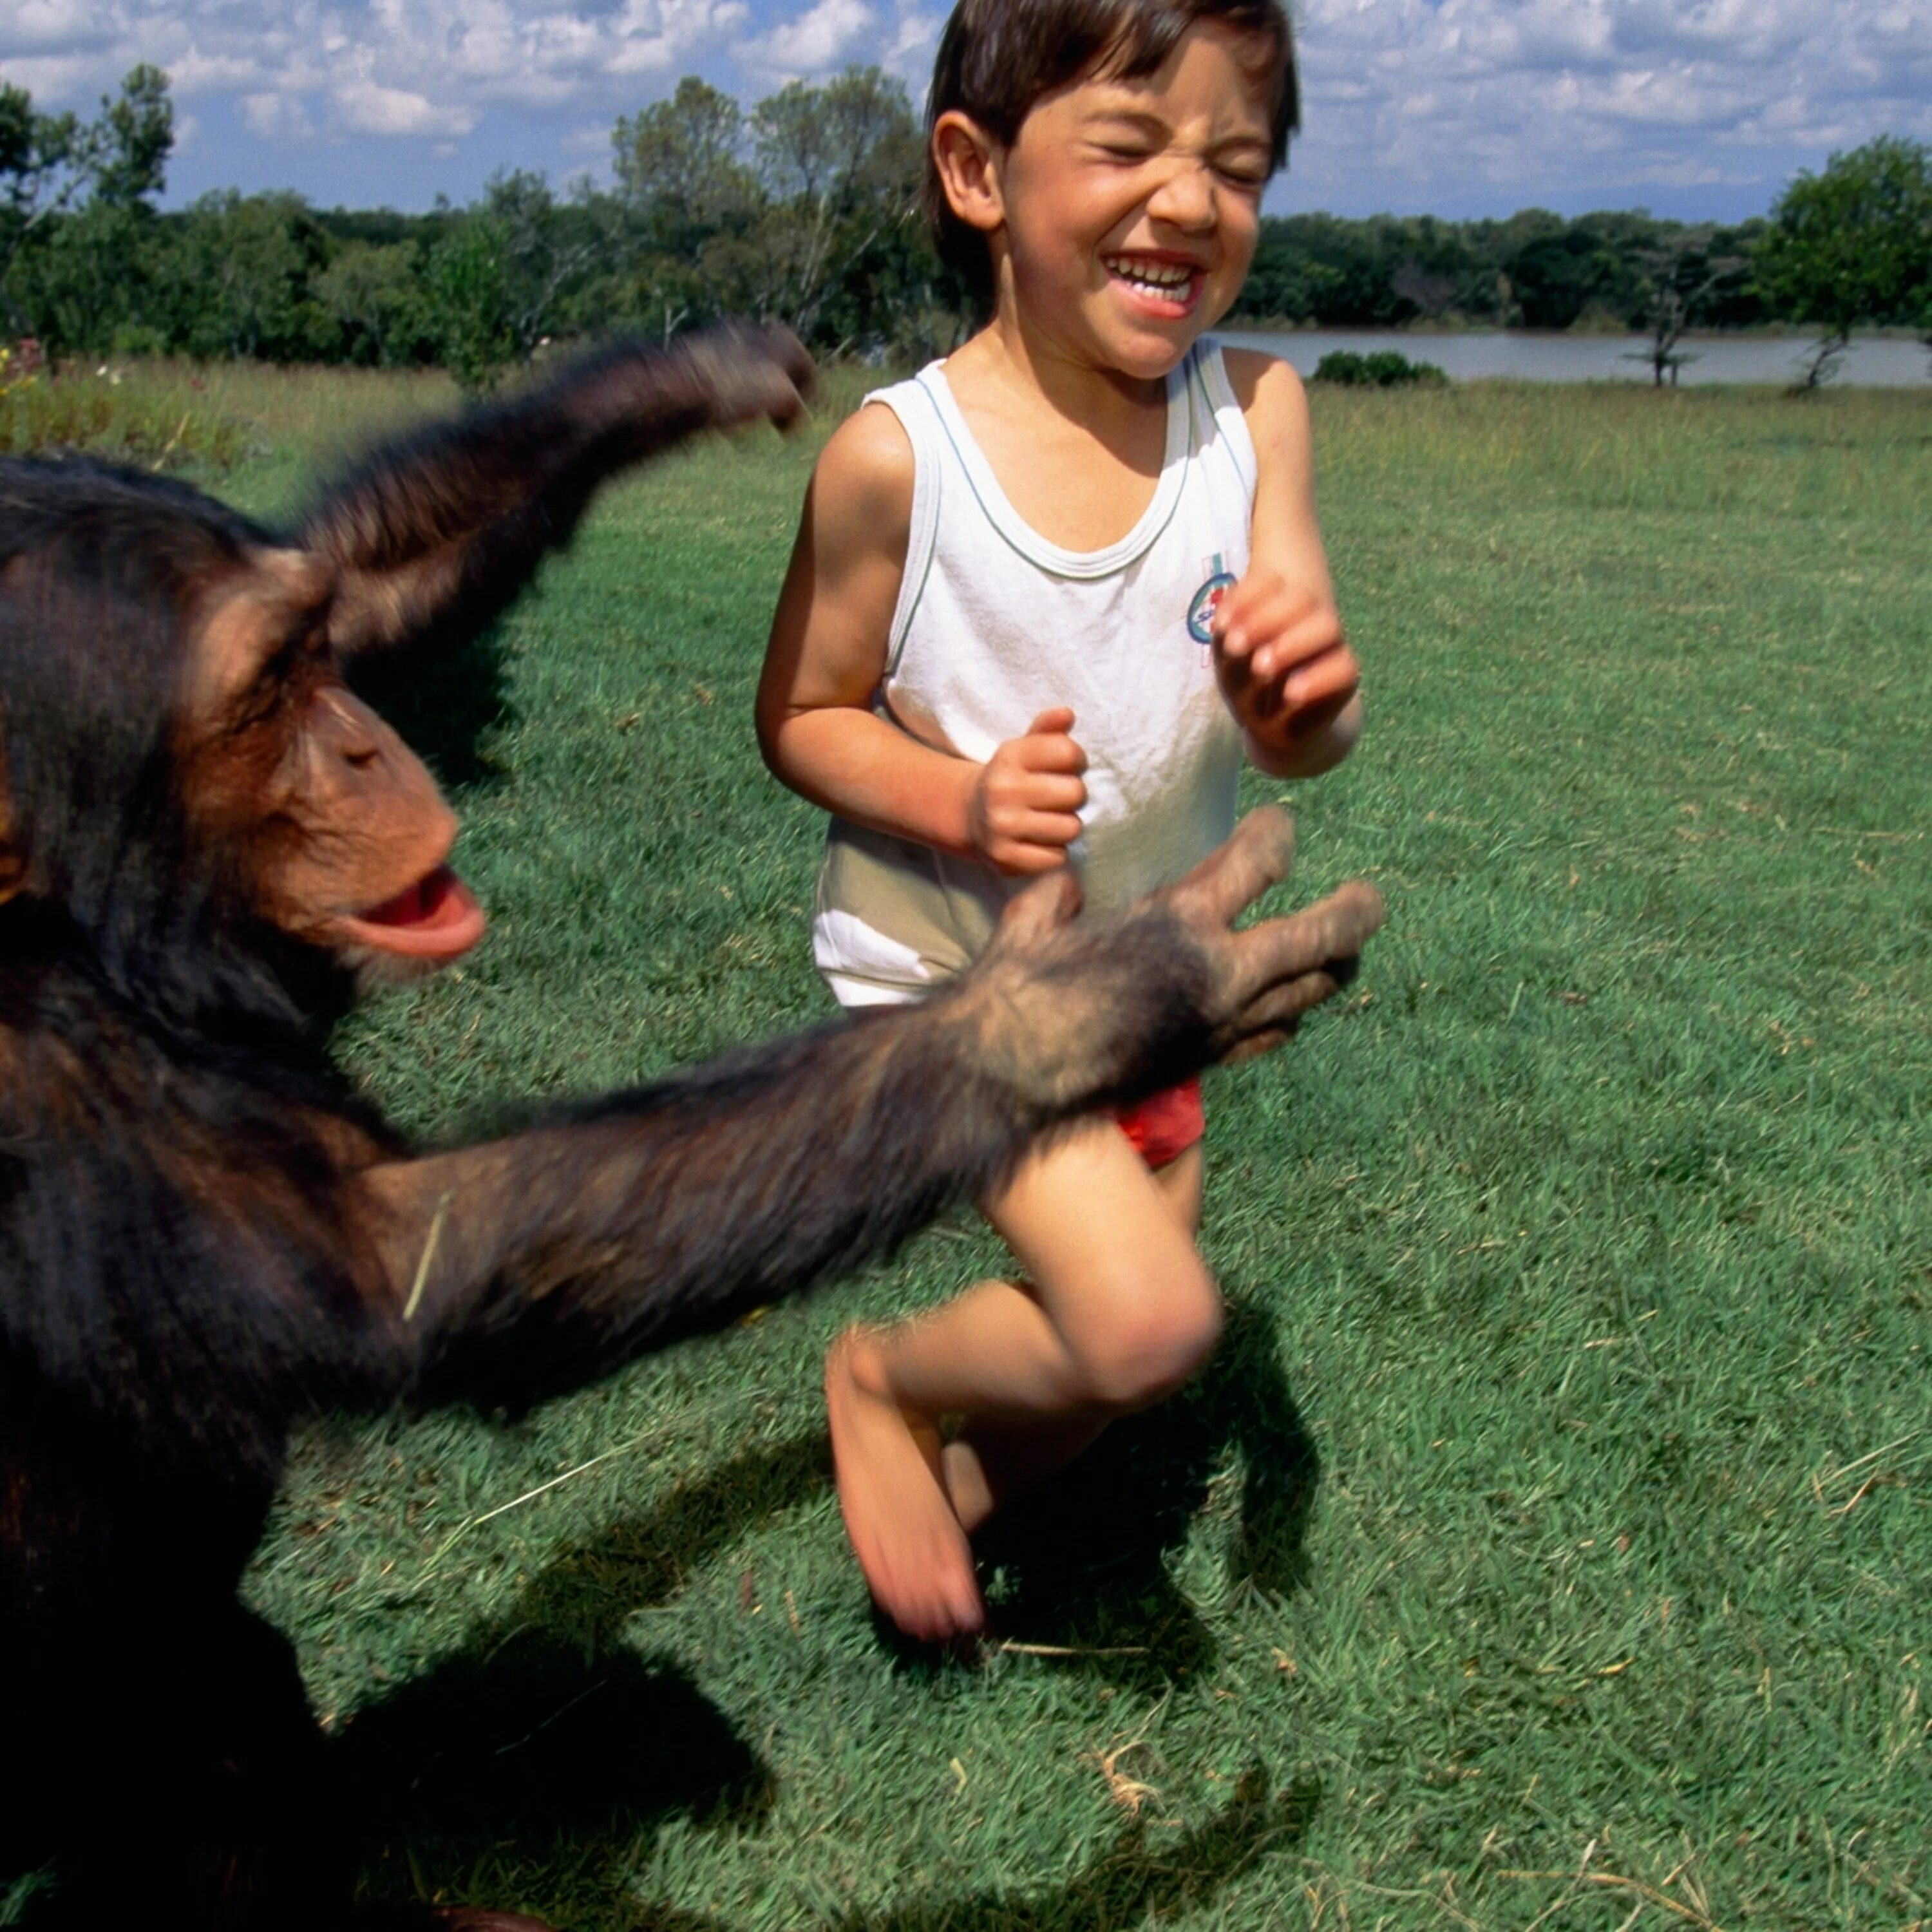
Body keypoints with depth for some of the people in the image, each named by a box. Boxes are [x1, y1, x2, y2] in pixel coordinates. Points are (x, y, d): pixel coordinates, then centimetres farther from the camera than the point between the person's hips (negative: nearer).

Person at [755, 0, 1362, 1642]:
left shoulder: (1255, 413, -12)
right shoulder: (898, 455, -21)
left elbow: (1307, 744, -14)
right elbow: (801, 717, -10)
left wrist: (1305, 692, -38)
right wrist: (958, 804, -28)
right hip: (944, 973, -4)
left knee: (1120, 1366, 17)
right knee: (1146, 1320, -21)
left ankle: (955, 1502, 49)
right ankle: (882, 1382, 11)